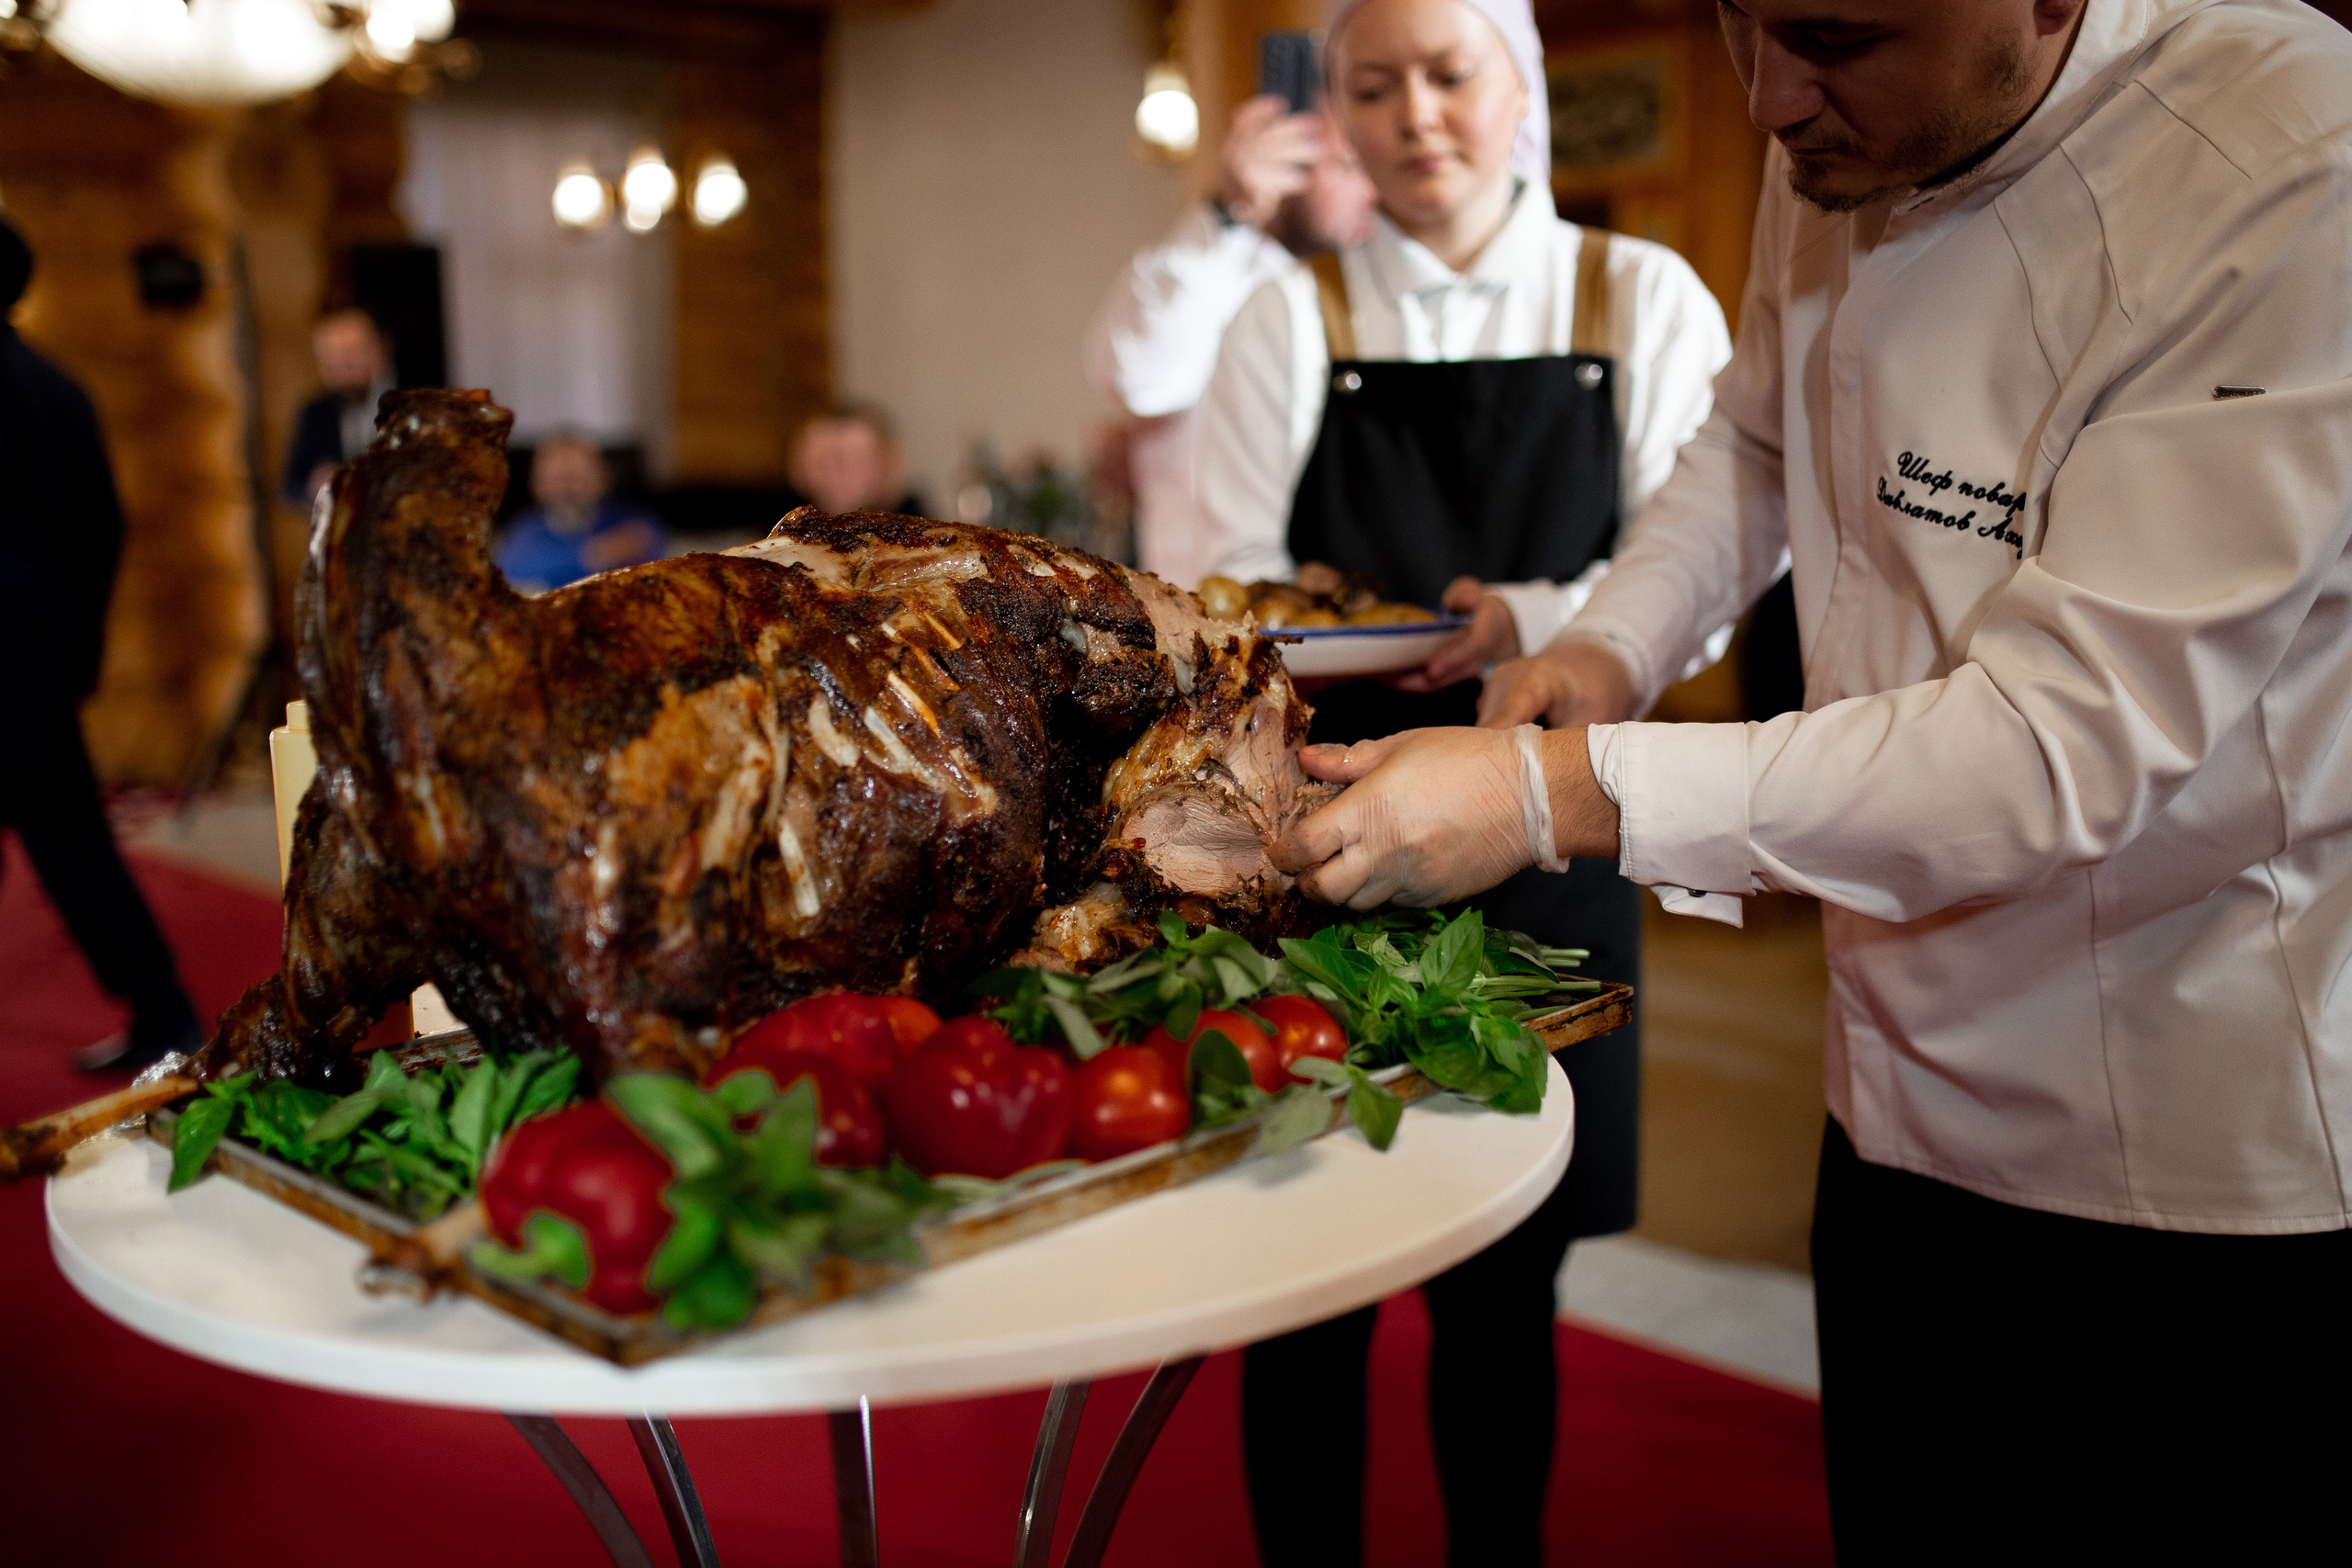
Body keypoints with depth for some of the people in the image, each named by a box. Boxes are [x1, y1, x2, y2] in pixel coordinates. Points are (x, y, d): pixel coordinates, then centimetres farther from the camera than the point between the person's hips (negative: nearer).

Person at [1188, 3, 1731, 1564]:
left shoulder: (1644, 302, 4)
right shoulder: (1292, 321, 4)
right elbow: (1233, 598, 0)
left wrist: (1538, 625, -20)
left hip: (1541, 852, 1)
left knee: (1502, 1283, 11)